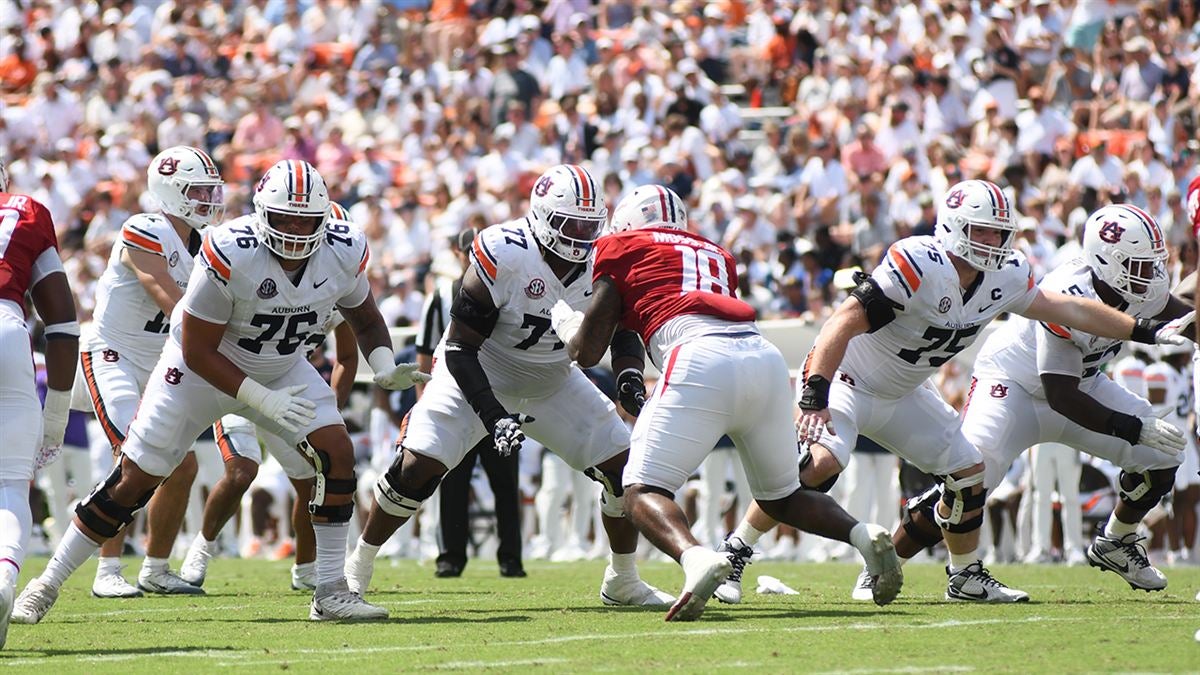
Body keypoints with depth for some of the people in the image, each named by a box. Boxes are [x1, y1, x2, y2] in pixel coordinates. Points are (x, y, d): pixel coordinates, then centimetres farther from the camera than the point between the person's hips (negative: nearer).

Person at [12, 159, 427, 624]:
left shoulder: (344, 252, -18)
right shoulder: (230, 255, -34)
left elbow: (364, 319, 4)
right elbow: (198, 351, -26)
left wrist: (386, 368, -16)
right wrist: (264, 401, -30)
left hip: (282, 370, 4)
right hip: (204, 369, -4)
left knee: (337, 453, -17)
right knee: (134, 479, -3)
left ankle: (331, 593, -9)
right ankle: (48, 583, 11)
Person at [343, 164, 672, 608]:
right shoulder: (504, 255, -29)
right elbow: (460, 349, -25)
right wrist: (494, 417, -33)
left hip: (552, 386, 5)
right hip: (477, 377, -5)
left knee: (625, 467, -4)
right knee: (417, 467, -20)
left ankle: (622, 582, 17)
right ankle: (357, 569, 2)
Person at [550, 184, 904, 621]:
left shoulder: (622, 248, 20)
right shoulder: (717, 256, 35)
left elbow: (587, 352, 21)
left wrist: (565, 324, 40)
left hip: (702, 361, -6)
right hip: (765, 357, 6)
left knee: (643, 492, -2)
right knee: (781, 497, 24)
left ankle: (697, 559, -34)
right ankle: (862, 534, -4)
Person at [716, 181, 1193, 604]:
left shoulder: (1004, 278, -6)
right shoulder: (918, 265, -31)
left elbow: (1067, 309, 7)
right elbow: (846, 323, -35)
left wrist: (1145, 331, 7)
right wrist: (815, 397, -42)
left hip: (902, 394, 8)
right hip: (847, 378, -8)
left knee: (969, 473, 7)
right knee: (821, 463, -30)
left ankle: (966, 576, 27)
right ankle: (734, 551, -20)